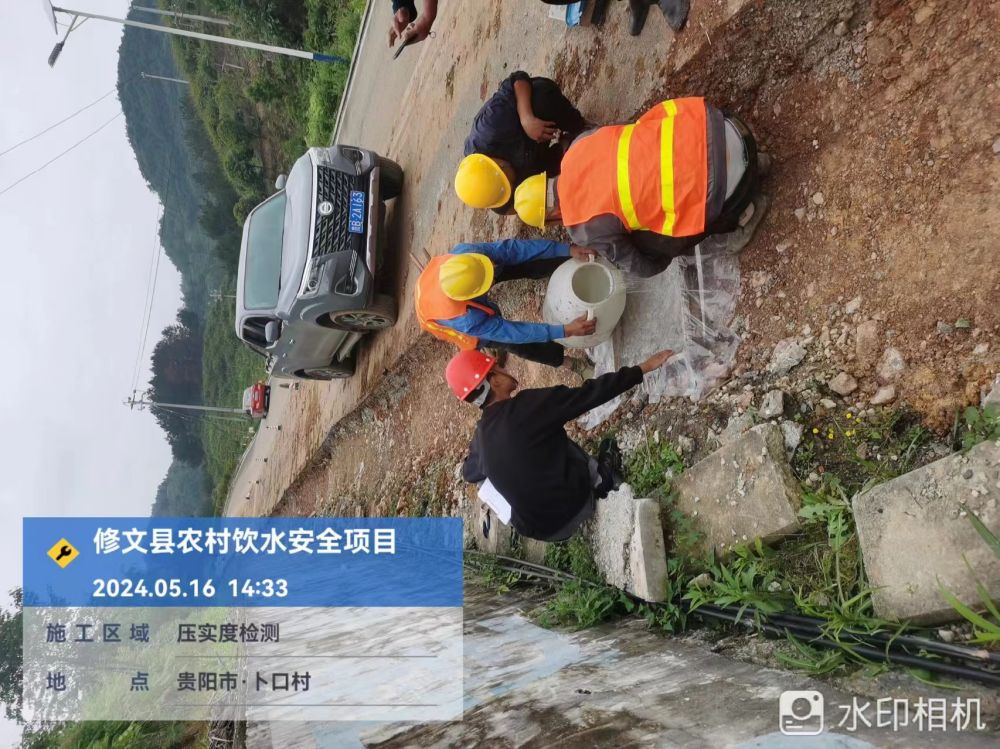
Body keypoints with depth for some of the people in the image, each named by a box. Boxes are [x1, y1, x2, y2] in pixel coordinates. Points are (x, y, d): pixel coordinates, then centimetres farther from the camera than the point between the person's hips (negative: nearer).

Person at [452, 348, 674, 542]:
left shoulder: (481, 436, -1)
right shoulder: (529, 405, -19)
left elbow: (469, 474, 18)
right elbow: (590, 394, -18)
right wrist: (644, 368, -12)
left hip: (534, 529, 4)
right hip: (574, 507, -4)